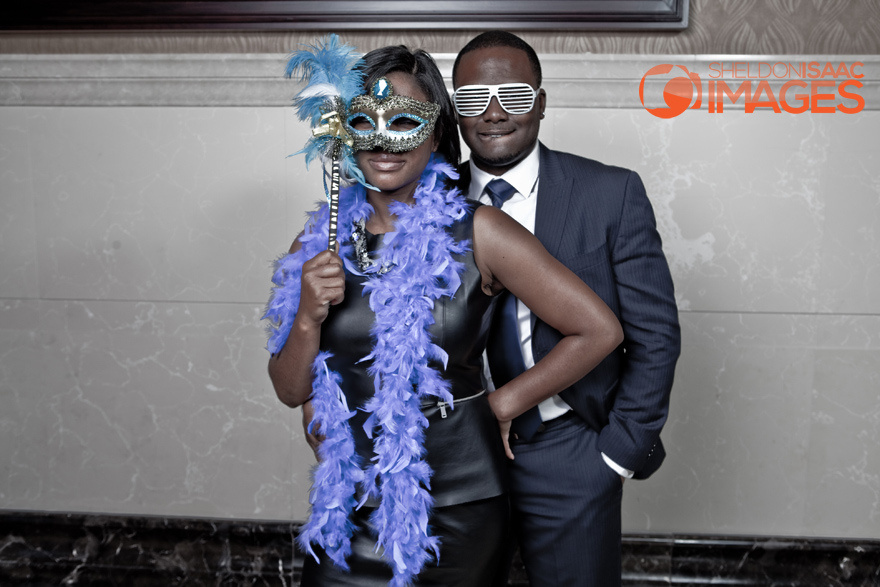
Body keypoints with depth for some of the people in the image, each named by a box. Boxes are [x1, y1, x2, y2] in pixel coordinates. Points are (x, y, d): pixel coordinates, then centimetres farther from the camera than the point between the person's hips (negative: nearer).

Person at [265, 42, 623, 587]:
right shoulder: (318, 245, 0)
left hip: (459, 508, -2)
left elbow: (598, 329, -10)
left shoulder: (476, 232, -11)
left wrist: (501, 404, -4)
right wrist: (308, 319, -15)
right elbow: (292, 391, 4)